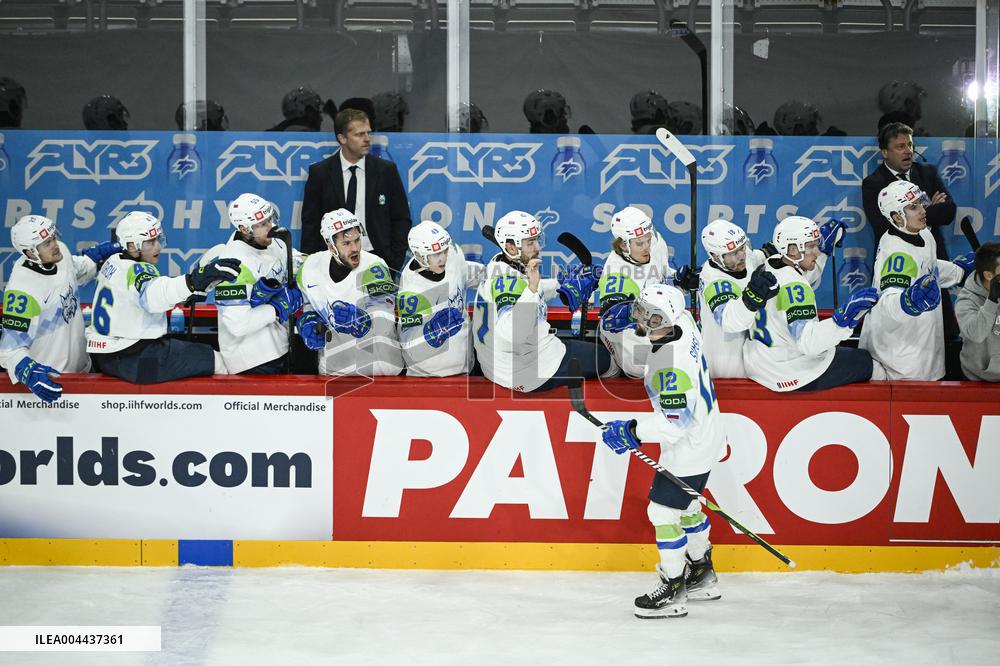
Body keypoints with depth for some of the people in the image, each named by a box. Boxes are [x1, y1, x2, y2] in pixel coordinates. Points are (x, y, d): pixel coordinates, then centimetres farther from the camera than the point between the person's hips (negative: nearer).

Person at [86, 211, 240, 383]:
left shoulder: (113, 261, 9)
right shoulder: (136, 270, -19)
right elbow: (153, 294, -43)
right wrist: (195, 281, -57)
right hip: (132, 361, -10)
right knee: (217, 361, -7)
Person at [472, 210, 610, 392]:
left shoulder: (499, 265, 3)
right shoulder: (507, 278, -28)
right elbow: (513, 334, -42)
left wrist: (563, 283, 23)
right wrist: (532, 288, -46)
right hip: (524, 375, -10)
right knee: (602, 357, 6)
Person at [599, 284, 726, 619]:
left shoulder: (671, 365, -34)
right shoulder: (684, 324, -8)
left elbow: (674, 423, -33)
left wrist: (633, 432, -24)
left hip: (688, 448, -10)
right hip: (703, 434, 10)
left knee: (664, 512, -3)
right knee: (685, 506, 23)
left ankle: (673, 592, 7)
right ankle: (702, 577, 38)